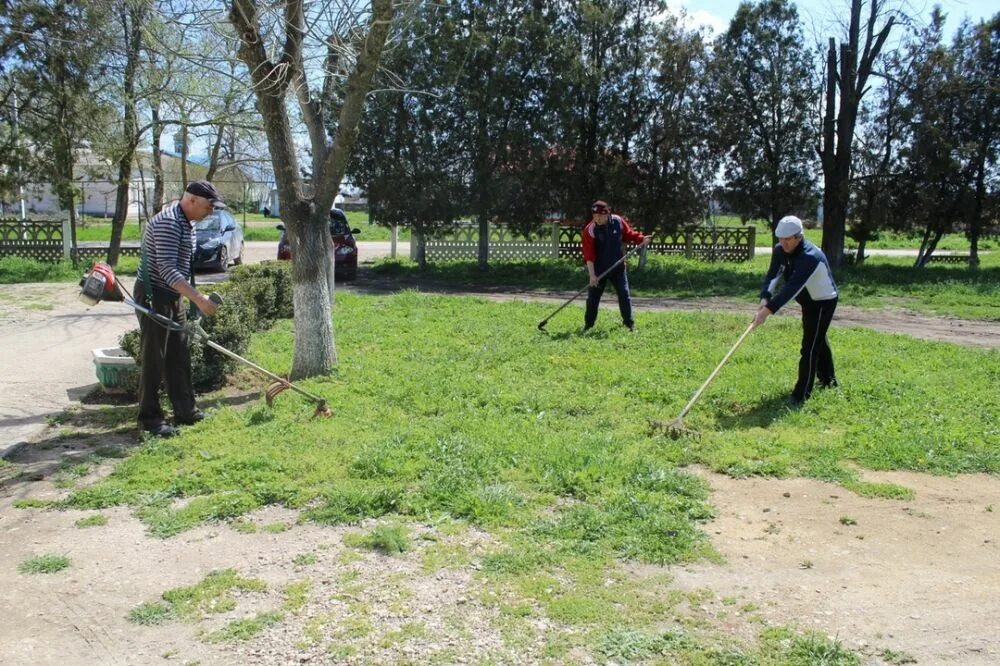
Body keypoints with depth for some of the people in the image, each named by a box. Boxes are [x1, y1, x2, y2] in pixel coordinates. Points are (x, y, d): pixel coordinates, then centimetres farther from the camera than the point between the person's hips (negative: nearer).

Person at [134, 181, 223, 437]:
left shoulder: (187, 223, 12)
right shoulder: (168, 222, -21)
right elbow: (167, 270, -28)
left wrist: (194, 298, 21)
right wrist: (199, 298, -32)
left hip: (172, 297, 10)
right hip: (153, 296, -10)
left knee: (179, 356, 13)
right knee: (154, 359, -3)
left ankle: (185, 411, 22)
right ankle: (150, 418, 6)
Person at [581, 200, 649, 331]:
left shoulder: (618, 221, -8)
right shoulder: (590, 230, -16)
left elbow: (629, 234, 9)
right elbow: (589, 255, -18)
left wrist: (640, 239, -11)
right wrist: (592, 275, -23)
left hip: (618, 267, 2)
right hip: (599, 269, -2)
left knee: (624, 295, 3)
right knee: (593, 297, 3)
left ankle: (629, 323, 14)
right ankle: (588, 324, 16)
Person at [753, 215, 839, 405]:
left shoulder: (810, 257, -36)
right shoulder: (780, 251, -11)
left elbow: (792, 288, -44)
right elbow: (772, 276, -17)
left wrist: (768, 311, -50)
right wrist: (765, 299, -37)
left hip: (823, 302, -9)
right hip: (809, 301, 9)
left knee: (810, 346, -11)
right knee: (818, 340, 25)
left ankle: (802, 393, -5)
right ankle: (827, 378, 45)